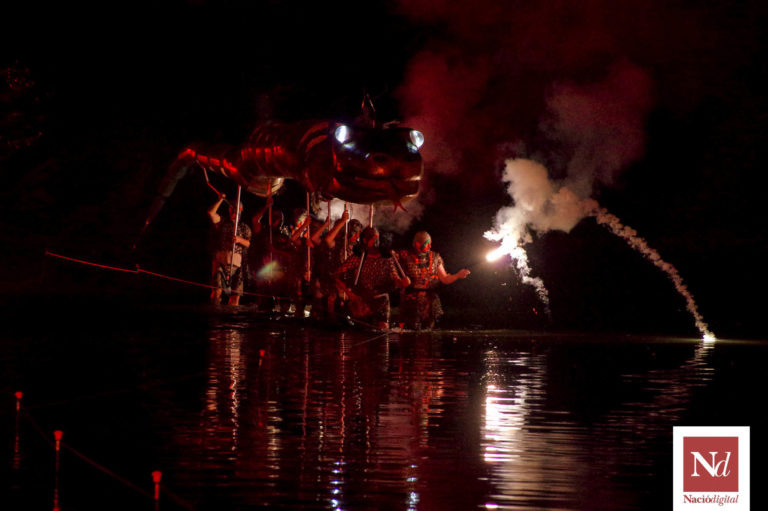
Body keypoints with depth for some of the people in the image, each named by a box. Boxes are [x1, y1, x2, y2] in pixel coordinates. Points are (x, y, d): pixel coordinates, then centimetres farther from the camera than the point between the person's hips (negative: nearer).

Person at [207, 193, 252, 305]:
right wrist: (220, 200, -1)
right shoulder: (222, 222, 16)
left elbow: (248, 243, 7)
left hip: (237, 262, 2)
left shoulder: (245, 227, 19)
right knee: (217, 289, -17)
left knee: (236, 294, -4)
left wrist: (239, 240, -13)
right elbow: (211, 212, 1)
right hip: (221, 260, -2)